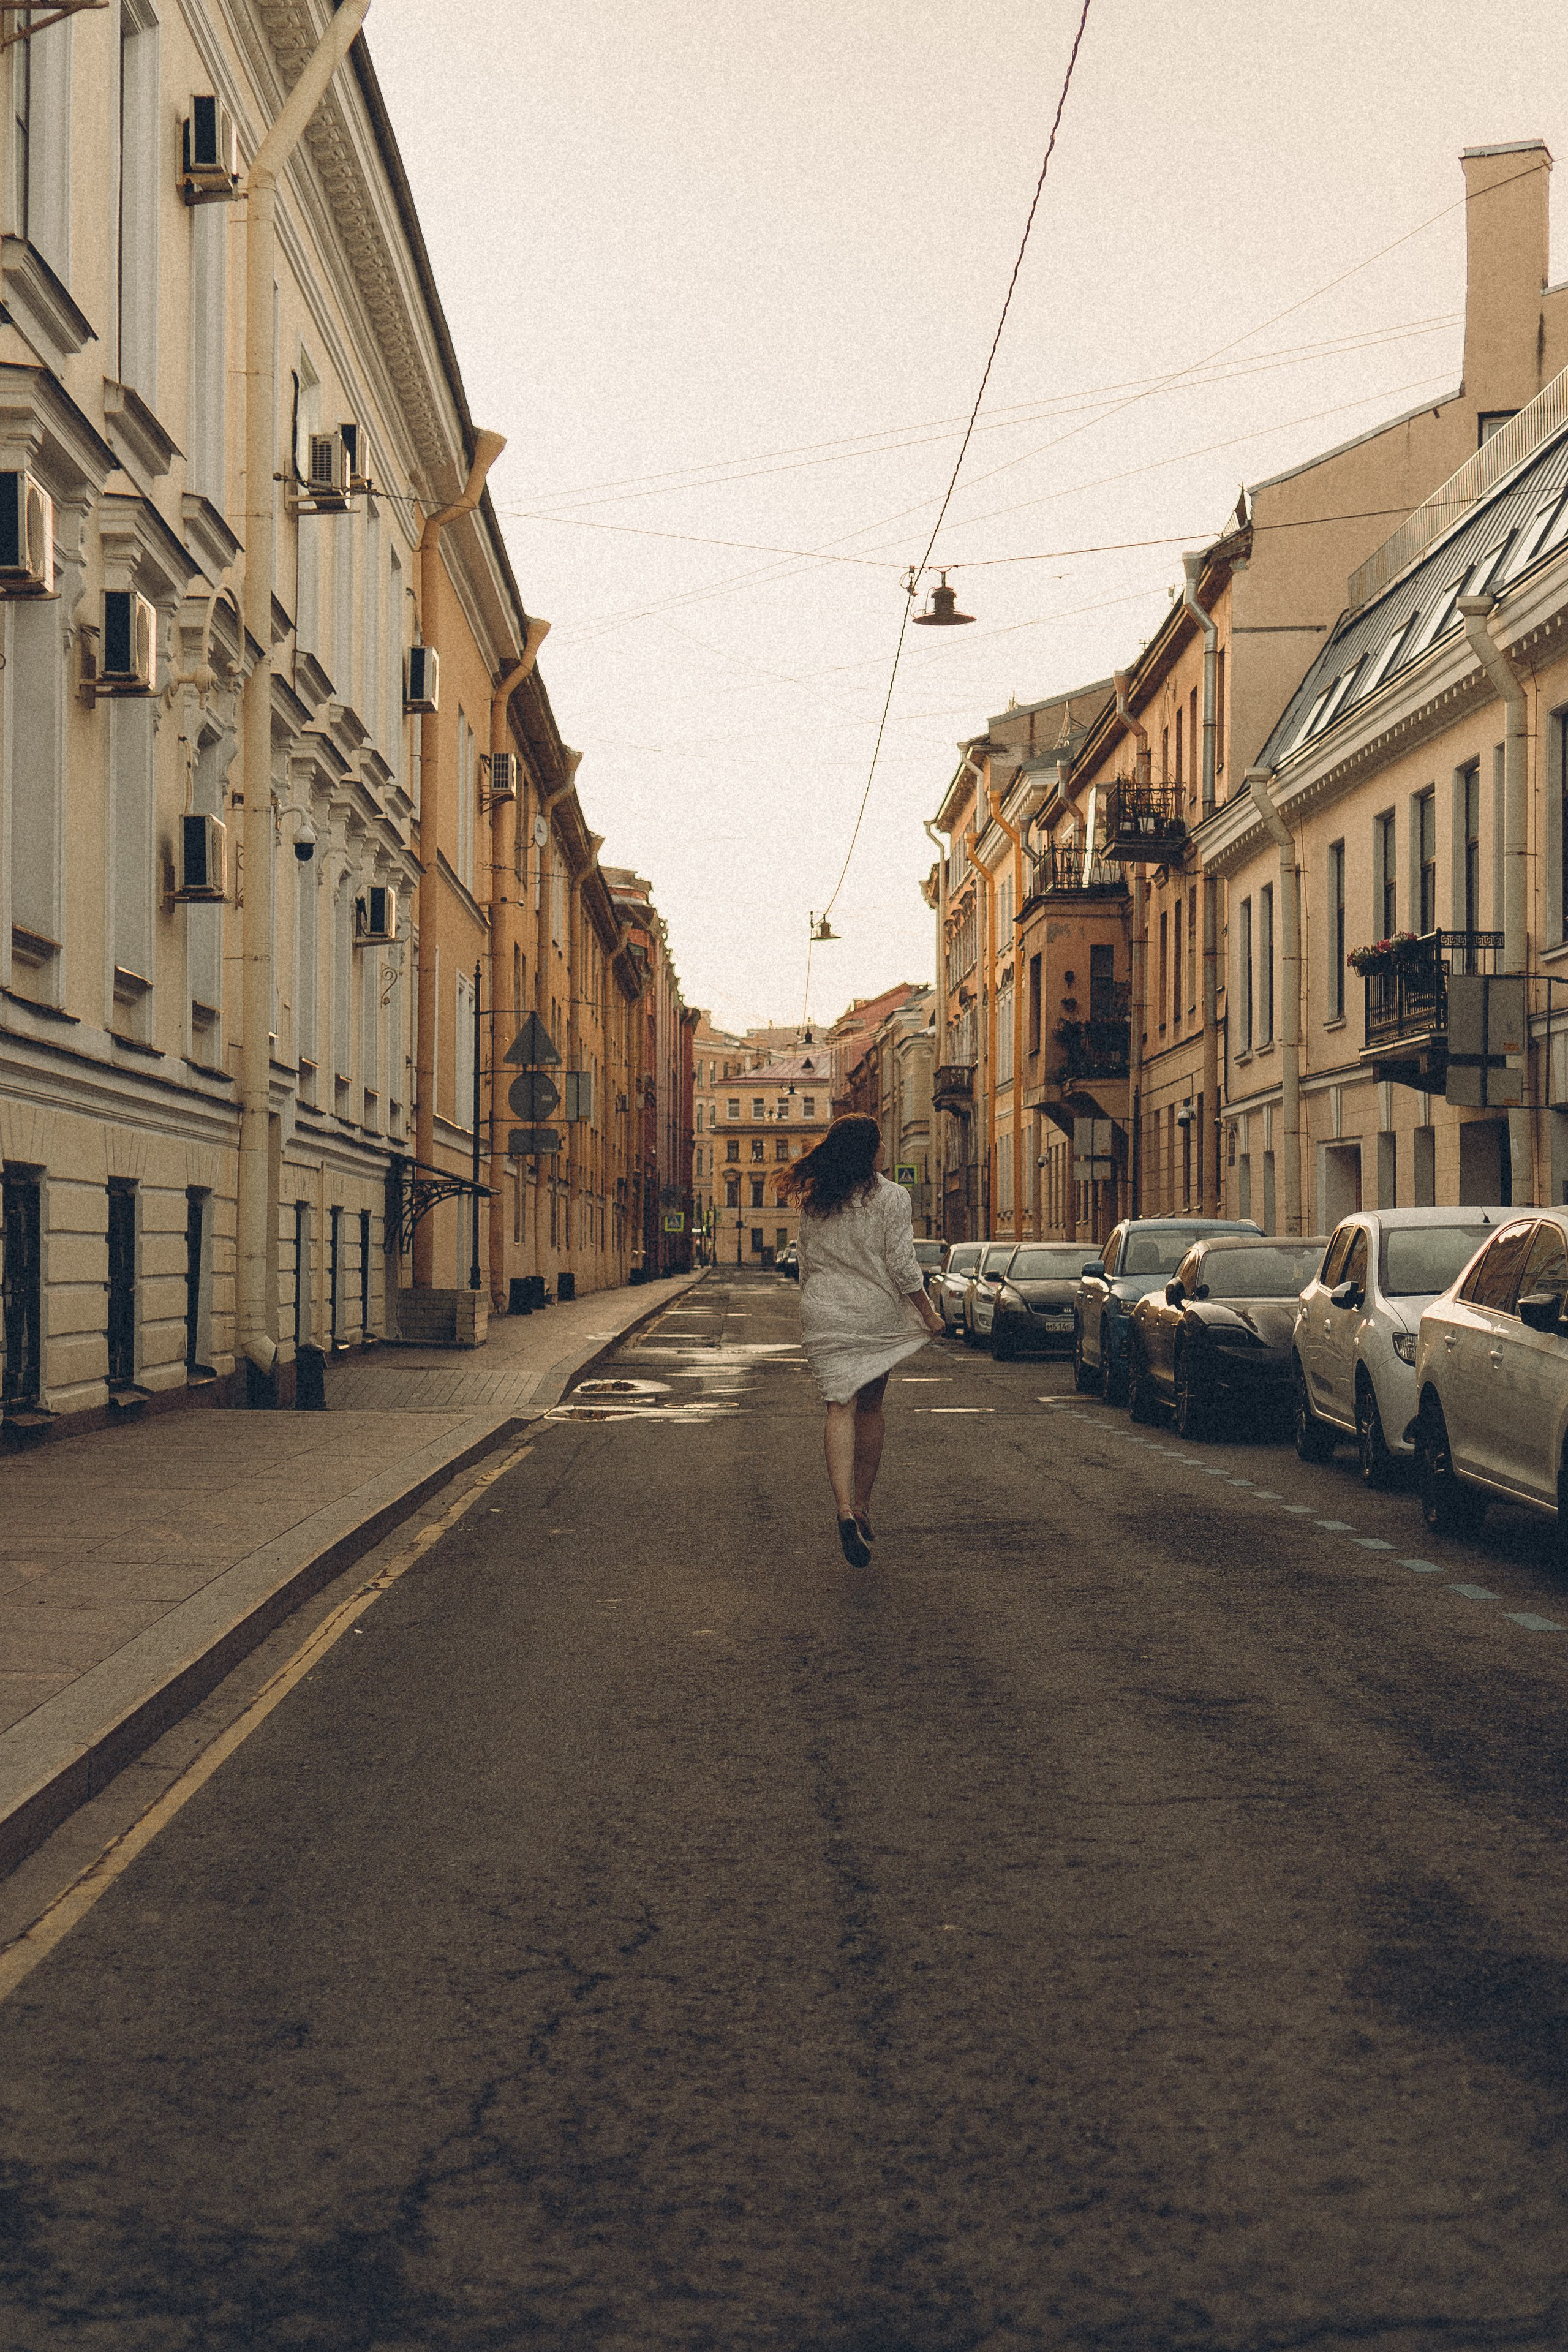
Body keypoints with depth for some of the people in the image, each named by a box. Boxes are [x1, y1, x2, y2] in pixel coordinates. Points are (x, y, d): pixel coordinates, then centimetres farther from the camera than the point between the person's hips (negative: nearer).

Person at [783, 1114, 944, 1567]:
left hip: (825, 1314, 2)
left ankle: (845, 1510, -23)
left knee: (841, 1407, -5)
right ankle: (862, 1505, 22)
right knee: (870, 1408, 13)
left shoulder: (812, 1201, 5)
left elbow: (805, 1261, 11)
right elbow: (901, 1265, -10)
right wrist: (928, 1314, 0)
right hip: (877, 1314, -2)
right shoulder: (892, 1197, -7)